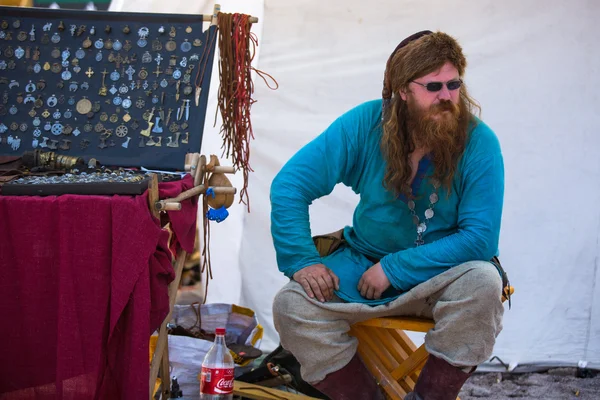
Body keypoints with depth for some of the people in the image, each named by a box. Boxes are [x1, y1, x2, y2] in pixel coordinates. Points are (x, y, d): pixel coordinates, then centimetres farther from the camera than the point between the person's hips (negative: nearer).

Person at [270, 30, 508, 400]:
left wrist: (394, 269, -22)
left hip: (440, 276, -1)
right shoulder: (366, 124, -10)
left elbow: (480, 237, -19)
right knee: (291, 305, -21)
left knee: (483, 282, -34)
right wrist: (301, 261, -20)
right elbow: (290, 185, -9)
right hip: (364, 260, 2)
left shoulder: (478, 142, -14)